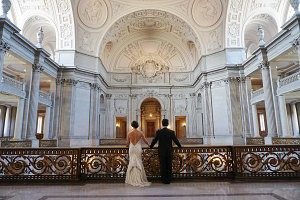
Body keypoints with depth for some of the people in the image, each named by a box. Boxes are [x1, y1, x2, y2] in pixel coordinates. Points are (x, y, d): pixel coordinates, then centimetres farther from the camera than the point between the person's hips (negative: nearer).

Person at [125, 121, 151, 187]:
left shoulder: (129, 134, -4)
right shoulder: (140, 133, -8)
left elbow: (127, 144, 4)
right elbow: (145, 141, 1)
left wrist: (128, 145, 28)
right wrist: (148, 144, 23)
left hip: (131, 149, 2)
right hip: (138, 149, -2)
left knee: (132, 163, 12)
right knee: (138, 163, 6)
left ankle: (132, 179, 18)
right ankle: (139, 179, 8)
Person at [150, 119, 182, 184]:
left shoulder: (158, 132, -9)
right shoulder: (171, 132, -5)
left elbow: (154, 141, -3)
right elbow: (176, 140, 2)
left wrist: (151, 146, 16)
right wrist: (180, 146, 22)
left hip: (161, 152, -1)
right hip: (169, 152, 1)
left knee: (163, 166, 7)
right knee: (169, 166, 11)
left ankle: (164, 180, 13)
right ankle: (169, 180, 18)